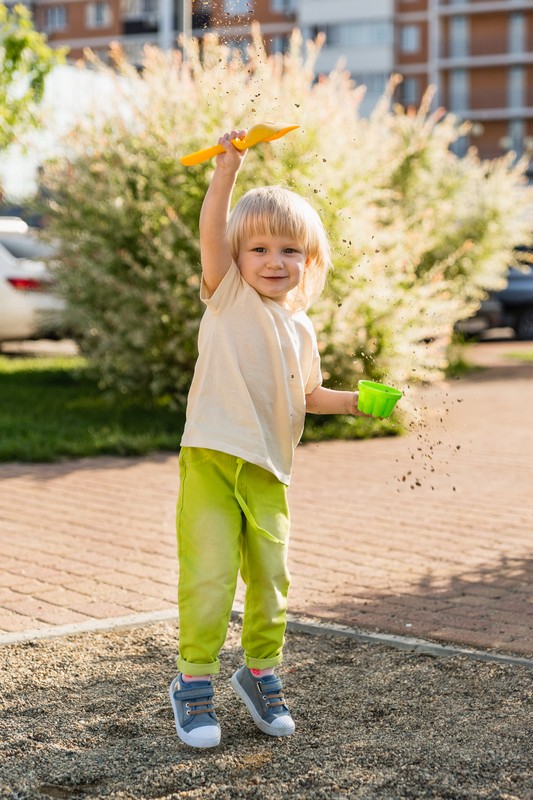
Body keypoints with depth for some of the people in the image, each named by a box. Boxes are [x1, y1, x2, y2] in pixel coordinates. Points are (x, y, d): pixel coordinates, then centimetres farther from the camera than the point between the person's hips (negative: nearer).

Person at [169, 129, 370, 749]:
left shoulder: (300, 330, 14)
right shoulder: (228, 297, 1)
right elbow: (210, 233, -15)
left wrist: (355, 401, 12)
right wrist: (228, 168, -24)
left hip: (268, 473, 5)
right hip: (212, 461, -5)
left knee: (270, 580, 10)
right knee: (209, 577, -8)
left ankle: (261, 673, 28)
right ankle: (194, 682, 6)